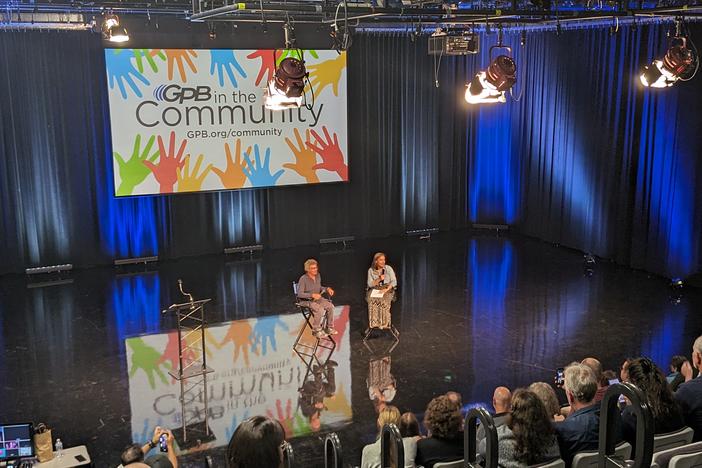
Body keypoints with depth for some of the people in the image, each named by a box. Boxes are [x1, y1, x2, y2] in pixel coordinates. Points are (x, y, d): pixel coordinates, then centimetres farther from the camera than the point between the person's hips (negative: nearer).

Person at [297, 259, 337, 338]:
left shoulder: (318, 276, 5)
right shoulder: (303, 279, -18)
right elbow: (299, 294, -20)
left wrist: (327, 288, 1)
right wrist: (312, 295, -29)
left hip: (317, 298, 7)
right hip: (307, 301, -7)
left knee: (330, 306, -16)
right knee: (319, 309, -32)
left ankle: (329, 328, -4)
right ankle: (316, 331, -17)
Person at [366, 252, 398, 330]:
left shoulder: (388, 268, -2)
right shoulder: (371, 270, 2)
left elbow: (394, 282, -7)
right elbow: (369, 284, 1)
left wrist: (386, 289, -23)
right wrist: (379, 279, -15)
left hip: (387, 289, -1)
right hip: (374, 290, 1)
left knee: (384, 300, -34)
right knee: (371, 299, -32)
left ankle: (385, 323, -28)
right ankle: (374, 323, -28)